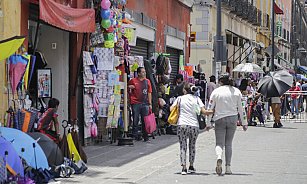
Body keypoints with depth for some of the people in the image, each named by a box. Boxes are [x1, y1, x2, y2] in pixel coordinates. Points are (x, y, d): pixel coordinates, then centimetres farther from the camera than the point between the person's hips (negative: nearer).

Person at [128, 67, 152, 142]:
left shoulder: (147, 81, 10)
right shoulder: (133, 81, 0)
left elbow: (149, 93, 12)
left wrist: (150, 103, 7)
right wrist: (129, 87, -10)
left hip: (145, 103, 3)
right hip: (136, 103, -3)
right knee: (135, 121, 2)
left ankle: (145, 137, 9)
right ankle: (135, 136, 9)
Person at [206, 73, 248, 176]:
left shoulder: (216, 92, -1)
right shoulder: (236, 91, 4)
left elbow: (210, 109, 0)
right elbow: (241, 108, 4)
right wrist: (244, 123, 11)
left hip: (219, 119, -2)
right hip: (232, 119, 2)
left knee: (219, 143, 1)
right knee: (229, 144, 10)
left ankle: (219, 158, -30)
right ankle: (228, 167, 5)